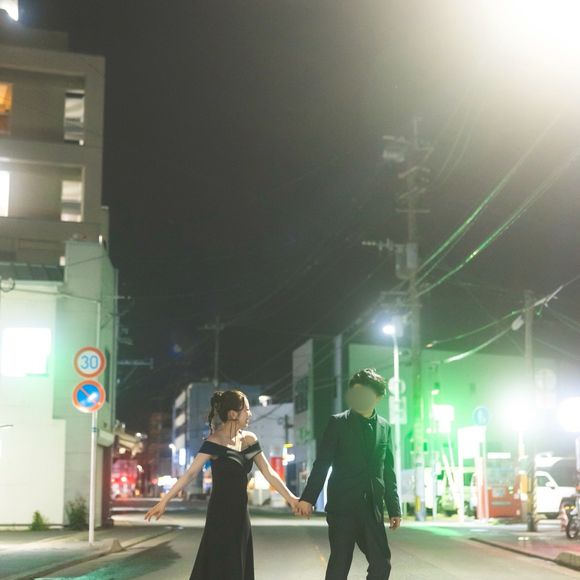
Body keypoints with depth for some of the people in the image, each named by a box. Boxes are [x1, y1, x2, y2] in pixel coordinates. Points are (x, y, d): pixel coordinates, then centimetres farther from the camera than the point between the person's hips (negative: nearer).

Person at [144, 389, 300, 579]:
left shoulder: (249, 439, 5)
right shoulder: (214, 442, -14)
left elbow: (269, 473, 8)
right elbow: (190, 473, -18)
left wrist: (291, 498, 4)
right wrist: (164, 501, -22)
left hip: (240, 512, 7)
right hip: (221, 514, -7)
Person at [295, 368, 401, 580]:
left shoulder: (385, 427, 10)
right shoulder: (338, 423, -1)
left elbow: (388, 471, 13)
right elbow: (321, 464, -2)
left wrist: (394, 508, 10)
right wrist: (308, 498, -7)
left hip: (372, 508, 4)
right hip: (343, 506, -3)